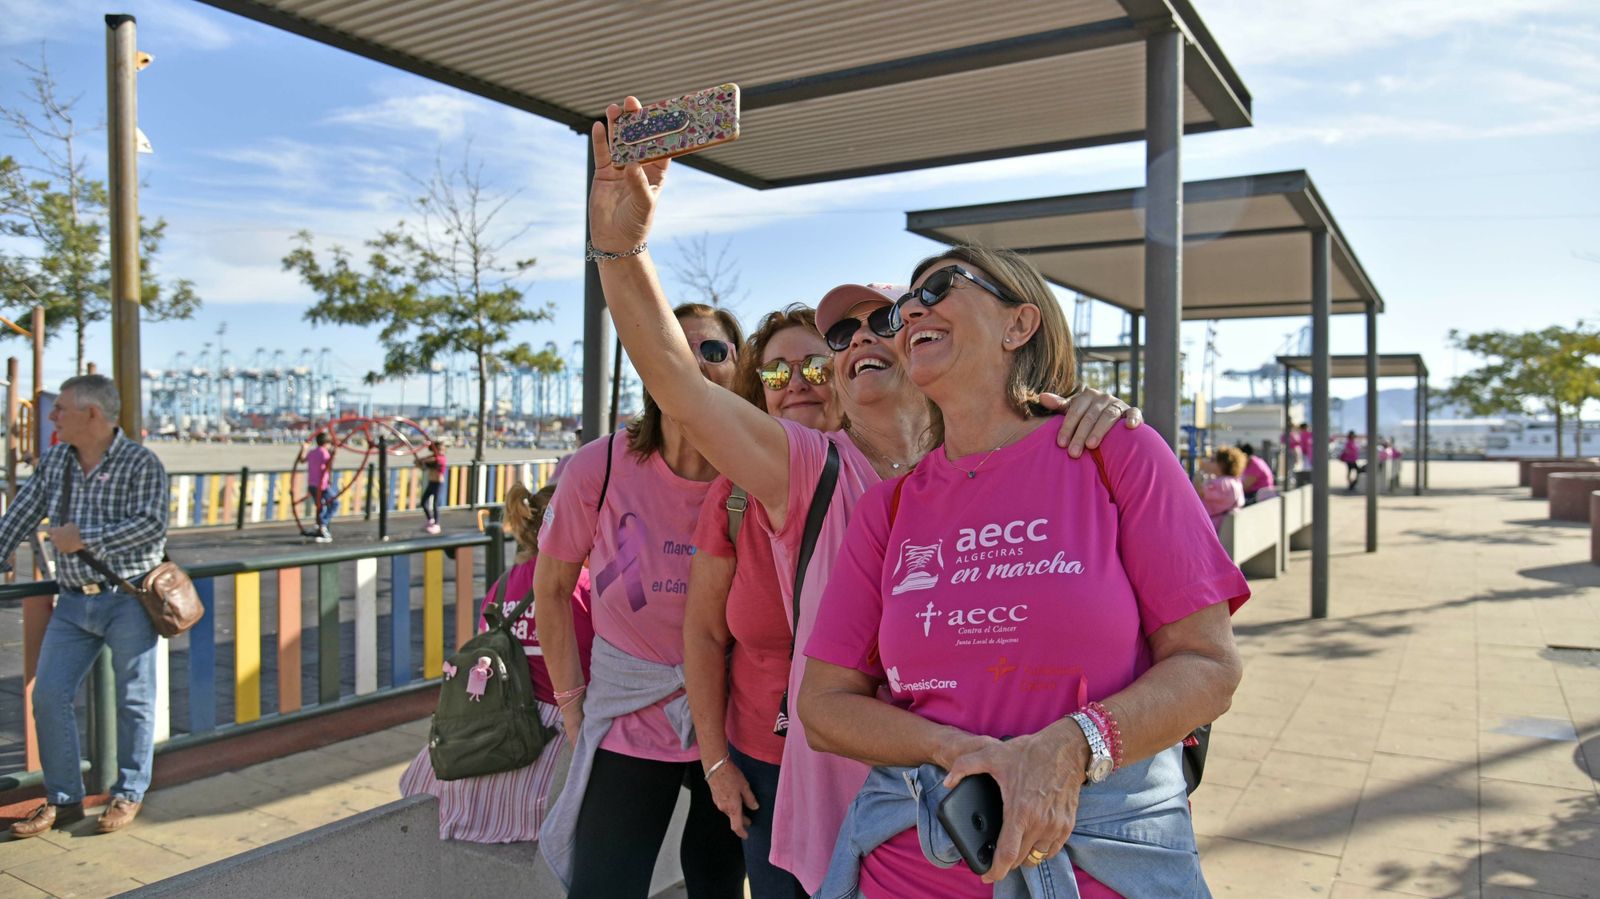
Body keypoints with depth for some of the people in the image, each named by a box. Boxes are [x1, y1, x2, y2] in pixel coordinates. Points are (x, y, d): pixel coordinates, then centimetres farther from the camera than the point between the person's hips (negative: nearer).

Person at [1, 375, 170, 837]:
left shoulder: (140, 463, -10)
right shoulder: (53, 460, 8)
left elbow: (152, 524, -20)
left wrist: (84, 537, -19)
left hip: (128, 601, -5)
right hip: (73, 603, 6)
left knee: (134, 700, 5)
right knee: (48, 696, 4)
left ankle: (129, 795, 21)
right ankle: (63, 798, 19)